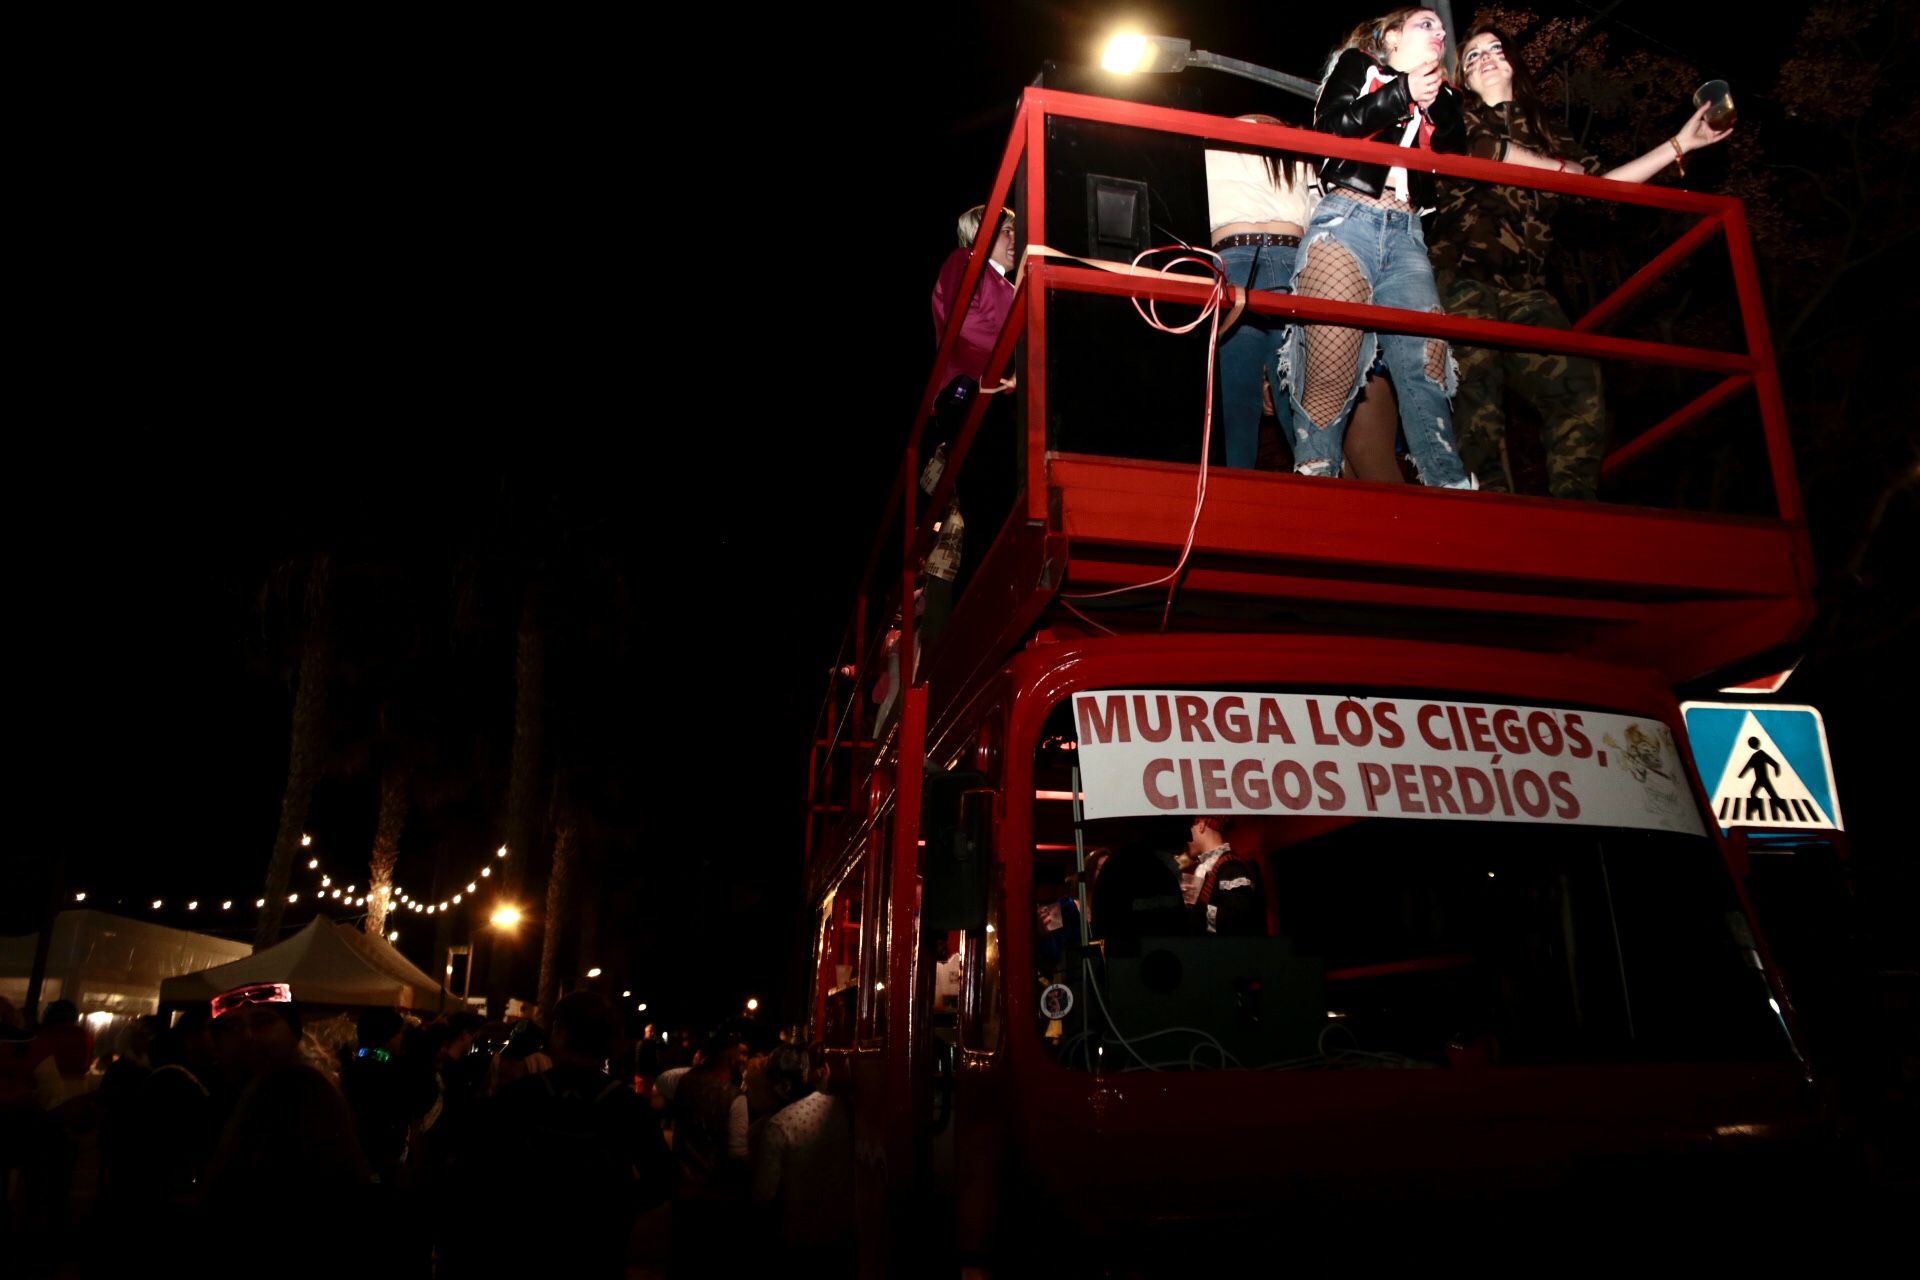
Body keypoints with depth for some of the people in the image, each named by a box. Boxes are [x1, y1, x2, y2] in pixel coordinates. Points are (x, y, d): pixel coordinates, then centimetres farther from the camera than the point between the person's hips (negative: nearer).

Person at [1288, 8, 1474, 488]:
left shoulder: (1441, 98, 27)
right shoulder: (1356, 65, 17)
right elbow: (1329, 127, -1)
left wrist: (1438, 104, 4)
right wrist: (1401, 95, -2)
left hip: (1406, 233, 4)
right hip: (1347, 219, -4)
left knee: (1427, 366, -13)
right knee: (1330, 375, -14)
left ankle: (1451, 488, -13)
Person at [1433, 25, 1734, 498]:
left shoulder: (1542, 131, 28)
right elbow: (1484, 148, -5)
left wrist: (1680, 144, 24)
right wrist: (1563, 170, 7)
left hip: (1525, 288, 4)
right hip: (1465, 277, -4)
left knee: (1577, 387, -15)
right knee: (1477, 392, -20)